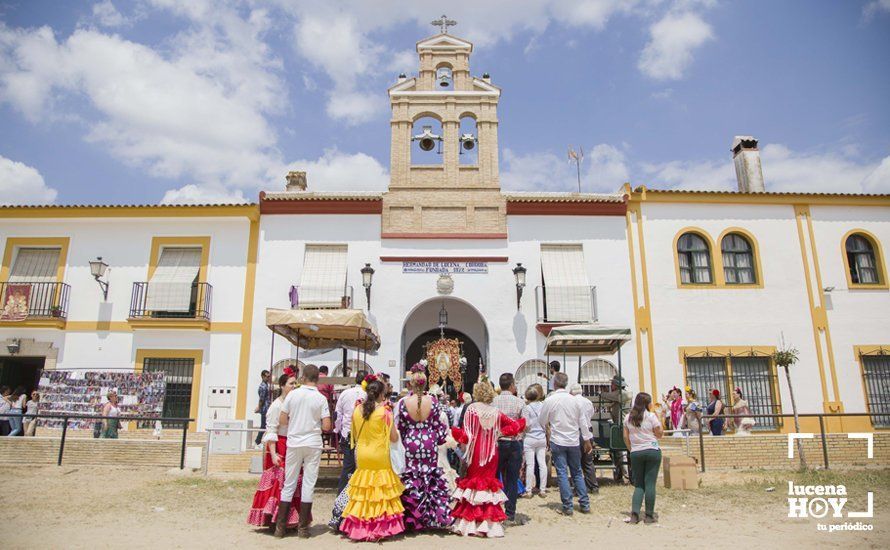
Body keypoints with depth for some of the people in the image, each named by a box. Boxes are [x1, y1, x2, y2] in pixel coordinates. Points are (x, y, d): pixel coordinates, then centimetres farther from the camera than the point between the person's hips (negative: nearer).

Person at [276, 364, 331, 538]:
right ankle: (303, 528, 10)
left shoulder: (292, 394, -3)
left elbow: (282, 419, -1)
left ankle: (280, 526, 15)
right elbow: (326, 426, -9)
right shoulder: (321, 398, -7)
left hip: (294, 443, 2)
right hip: (313, 444, -1)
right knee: (308, 484, 5)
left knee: (289, 484, 11)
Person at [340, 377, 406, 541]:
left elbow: (354, 436, 11)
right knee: (381, 490, 7)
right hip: (380, 457, -4)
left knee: (363, 493, 12)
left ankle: (360, 527, 17)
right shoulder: (384, 411, -10)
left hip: (362, 456, 4)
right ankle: (381, 527, 11)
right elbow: (394, 438, -5)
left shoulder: (357, 410, 1)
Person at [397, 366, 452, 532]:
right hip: (430, 444, 1)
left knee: (411, 478, 9)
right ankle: (432, 517, 20)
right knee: (431, 476, 12)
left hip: (411, 444, -1)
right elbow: (440, 424, -2)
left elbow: (400, 427, -1)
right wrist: (439, 439, 14)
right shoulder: (433, 401, -9)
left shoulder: (403, 402, -10)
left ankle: (412, 519, 15)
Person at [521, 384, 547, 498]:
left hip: (530, 439, -4)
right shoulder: (543, 406, 1)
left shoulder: (527, 408, -11)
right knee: (542, 464, 7)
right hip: (542, 438, 4)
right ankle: (542, 490, 14)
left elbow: (525, 426, -12)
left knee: (530, 465, 0)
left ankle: (529, 491, 5)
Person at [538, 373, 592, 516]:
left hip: (557, 441, -3)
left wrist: (548, 425, 21)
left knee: (562, 473, 2)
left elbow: (542, 421, -2)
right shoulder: (574, 400, 0)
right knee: (577, 473, 14)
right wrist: (587, 440, 14)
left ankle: (567, 506, 4)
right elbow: (583, 422, 6)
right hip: (574, 441, 3)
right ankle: (585, 504, 15)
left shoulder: (549, 400, -10)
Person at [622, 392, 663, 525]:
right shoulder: (651, 416, -6)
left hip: (636, 453, 3)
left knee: (638, 485, 10)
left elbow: (626, 437, 8)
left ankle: (634, 515, -1)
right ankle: (649, 516, 6)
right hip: (652, 451, -3)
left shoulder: (628, 417, 6)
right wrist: (661, 420, 7)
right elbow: (660, 434, 1)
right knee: (650, 484, 2)